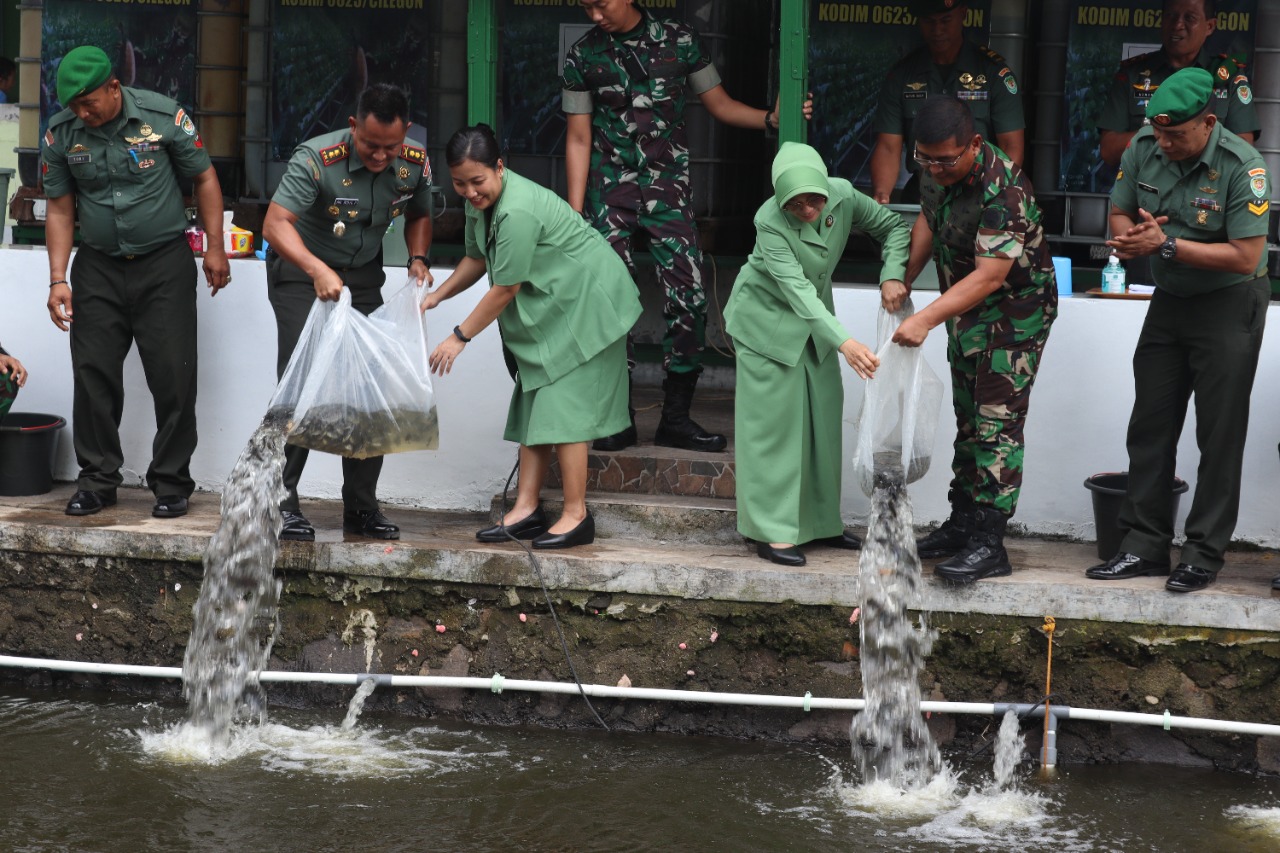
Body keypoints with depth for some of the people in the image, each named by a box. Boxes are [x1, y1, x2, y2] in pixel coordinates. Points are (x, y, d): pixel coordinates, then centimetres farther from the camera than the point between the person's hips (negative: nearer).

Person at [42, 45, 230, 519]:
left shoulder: (163, 116, -10)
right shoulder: (61, 133, -3)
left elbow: (204, 179, 1)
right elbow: (60, 209, 4)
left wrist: (215, 249, -1)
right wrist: (58, 279, -2)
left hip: (164, 263, -2)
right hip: (98, 266, 2)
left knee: (173, 375, -3)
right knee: (93, 374, 1)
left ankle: (171, 481, 7)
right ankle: (97, 479, 13)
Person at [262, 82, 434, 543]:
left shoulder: (414, 163, -11)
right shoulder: (317, 159, -28)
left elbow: (419, 215, 11)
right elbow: (276, 223, -38)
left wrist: (418, 258, -8)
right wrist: (317, 270, -53)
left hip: (363, 276, 5)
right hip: (301, 272, -5)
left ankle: (361, 507, 9)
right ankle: (281, 502, -6)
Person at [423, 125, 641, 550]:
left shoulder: (518, 212, -29)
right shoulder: (482, 201, 1)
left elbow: (505, 288, -24)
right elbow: (478, 259, 16)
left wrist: (460, 337, -16)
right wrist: (436, 296, 4)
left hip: (586, 303, -10)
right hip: (548, 308, 10)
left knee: (563, 406, -12)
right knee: (535, 405, 7)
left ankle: (576, 516, -8)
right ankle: (527, 509, 9)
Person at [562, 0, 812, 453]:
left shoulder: (679, 41, 1)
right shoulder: (584, 55, 2)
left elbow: (719, 103, 7)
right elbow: (579, 138, 4)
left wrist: (772, 118, -11)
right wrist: (575, 216, -1)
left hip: (668, 189, 0)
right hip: (609, 193, 0)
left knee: (688, 299, -8)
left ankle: (676, 419, 2)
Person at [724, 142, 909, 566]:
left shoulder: (843, 196, -19)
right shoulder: (770, 221, -32)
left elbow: (893, 226, -3)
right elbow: (797, 289, -39)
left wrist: (893, 277, -21)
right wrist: (843, 341, -47)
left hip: (814, 316, 6)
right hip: (767, 318, -6)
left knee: (823, 415, 9)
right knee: (773, 420, -6)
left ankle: (822, 523, 19)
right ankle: (771, 532, -3)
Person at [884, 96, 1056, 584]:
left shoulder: (1003, 189, -31)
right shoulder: (935, 170, -5)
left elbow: (990, 275, -35)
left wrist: (926, 319, -40)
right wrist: (902, 281, 9)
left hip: (1017, 309, -8)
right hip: (966, 308, 8)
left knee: (998, 423, -12)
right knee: (968, 420, 14)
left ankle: (989, 543, -13)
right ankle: (962, 525, 23)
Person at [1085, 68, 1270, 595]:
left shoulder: (1243, 167, -23)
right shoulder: (1144, 149, -6)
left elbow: (1245, 257, -25)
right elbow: (1119, 213, 8)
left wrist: (1166, 245, -26)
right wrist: (1131, 237, -17)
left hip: (1229, 305, -6)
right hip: (1170, 300, 6)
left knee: (1220, 434, -3)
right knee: (1149, 427, 6)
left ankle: (1204, 556, 3)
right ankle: (1144, 547, 13)